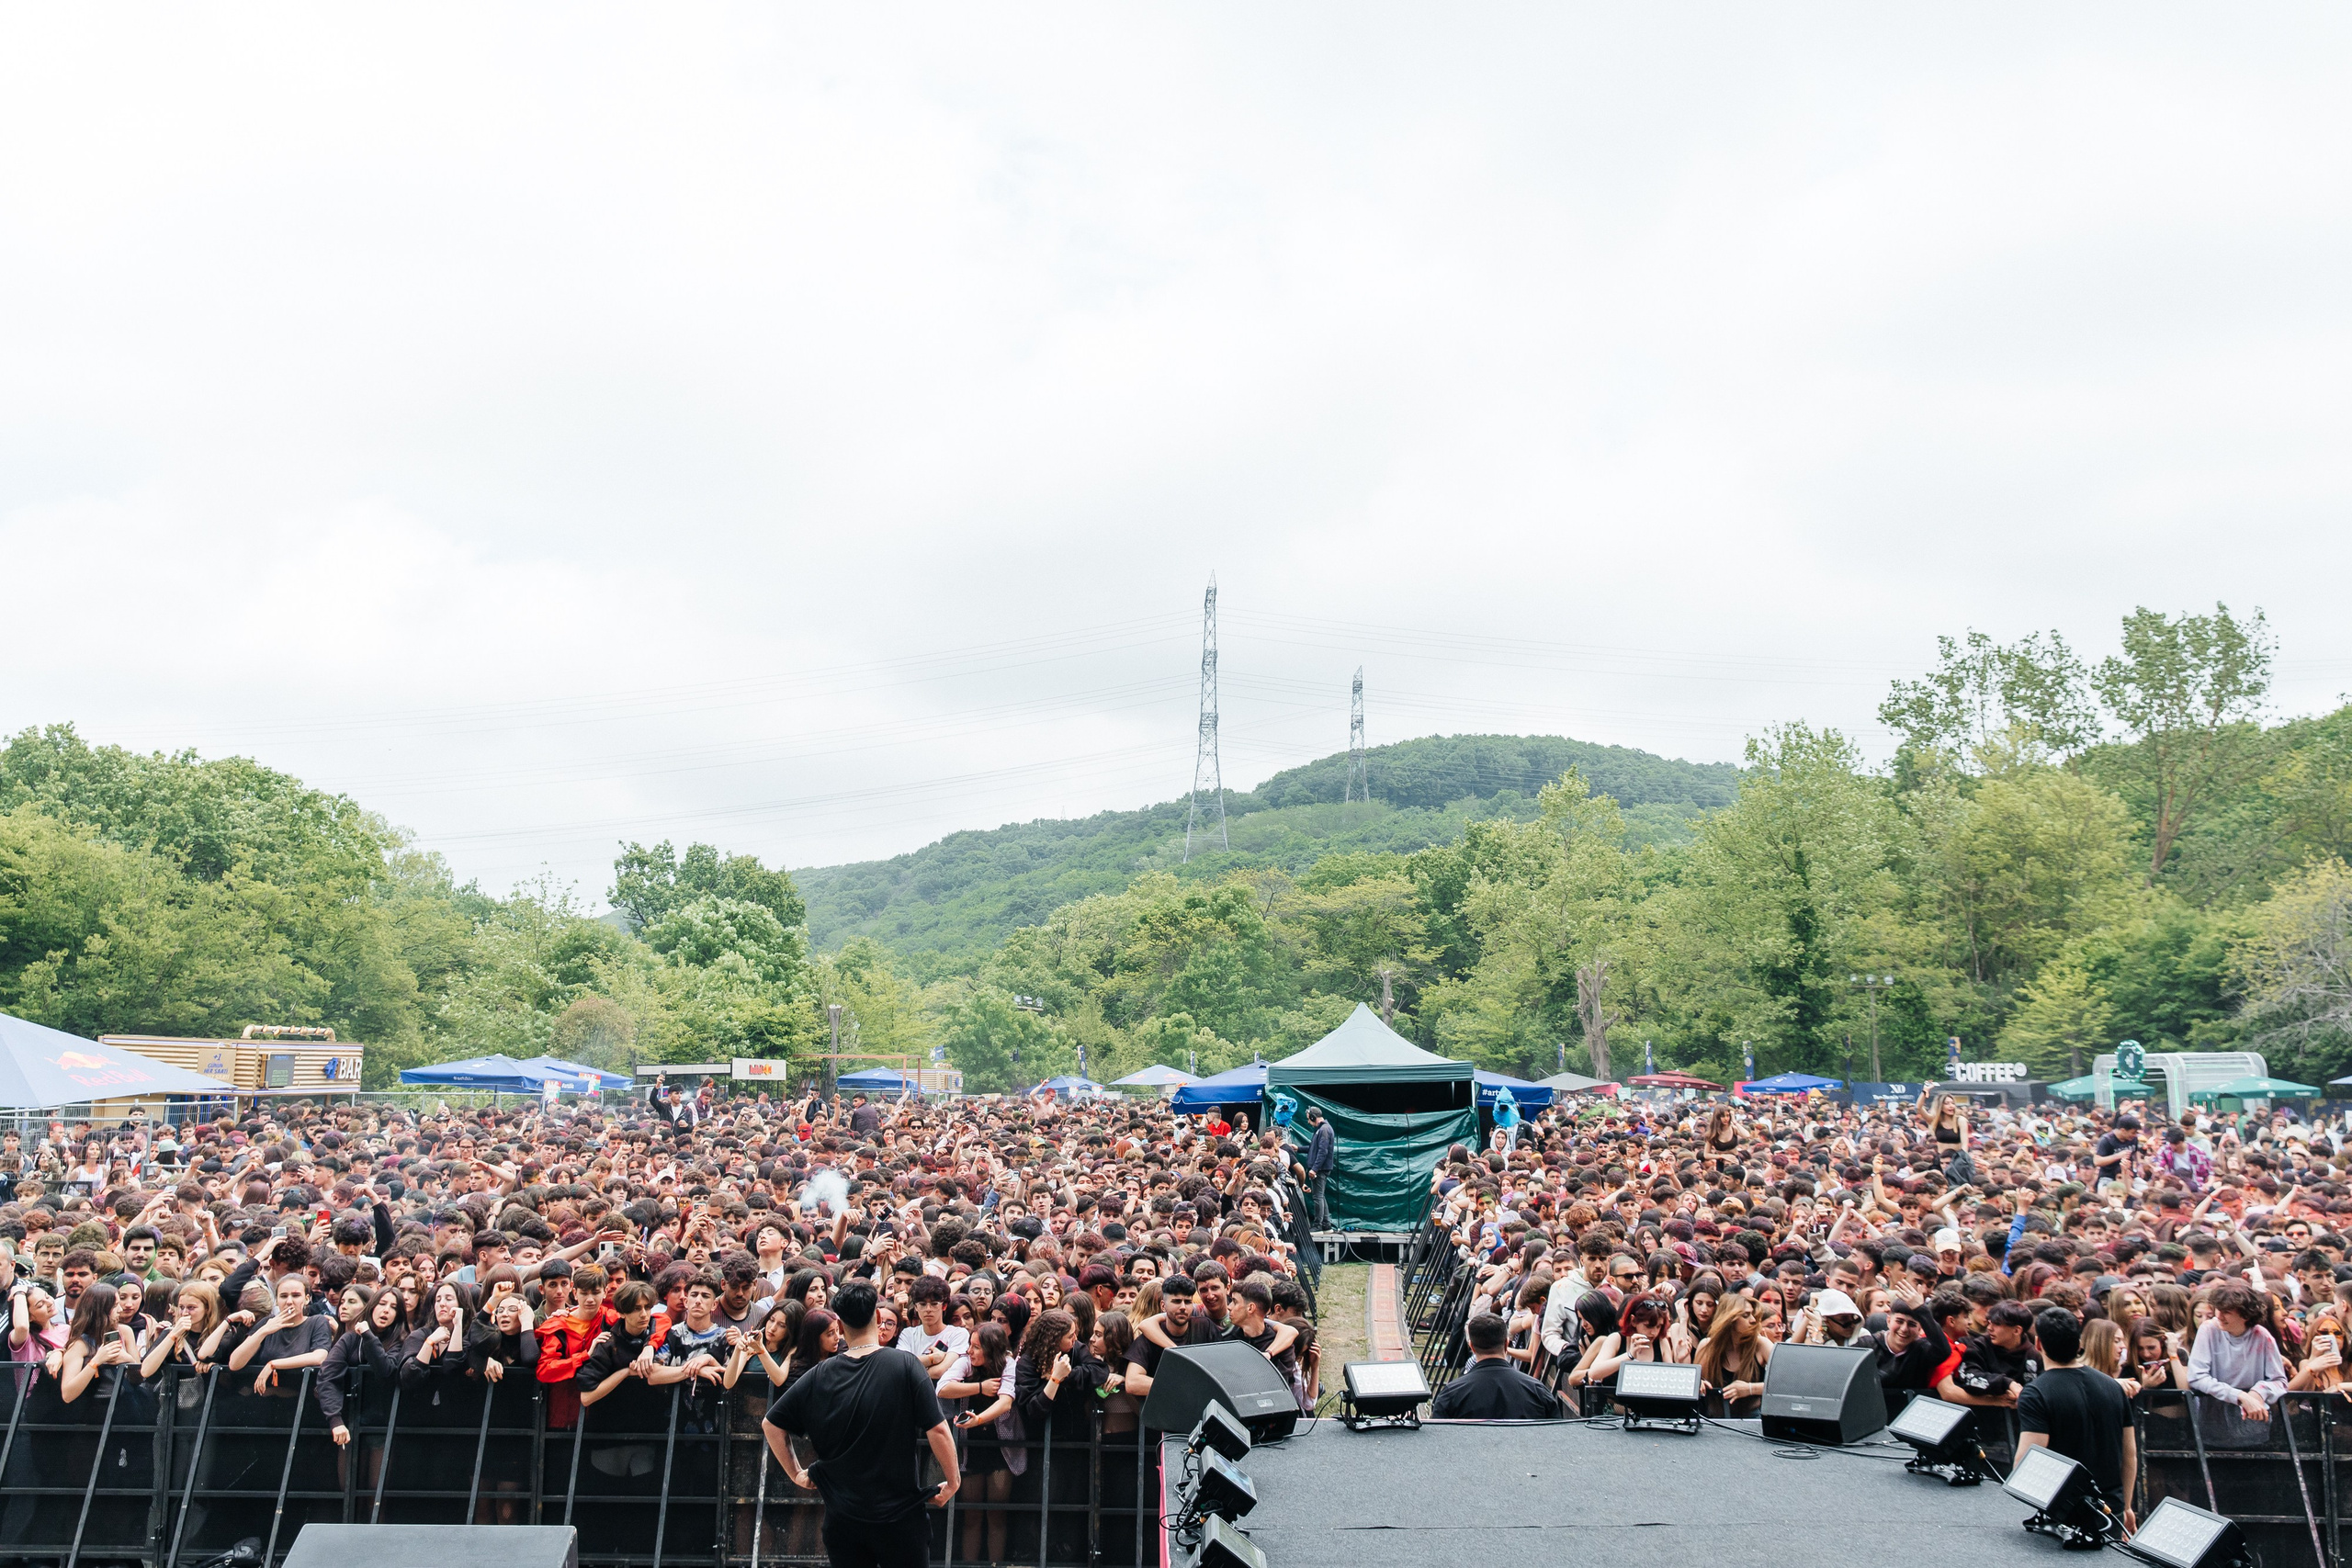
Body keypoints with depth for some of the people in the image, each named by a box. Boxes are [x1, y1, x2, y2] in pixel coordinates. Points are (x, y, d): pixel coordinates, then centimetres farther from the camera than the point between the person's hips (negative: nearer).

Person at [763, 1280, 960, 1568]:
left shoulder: (820, 1375, -4)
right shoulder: (905, 1365, -13)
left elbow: (771, 1423, 3)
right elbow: (937, 1430, -15)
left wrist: (795, 1473, 11)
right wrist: (953, 1481, -4)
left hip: (842, 1516, 2)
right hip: (900, 1513, -2)